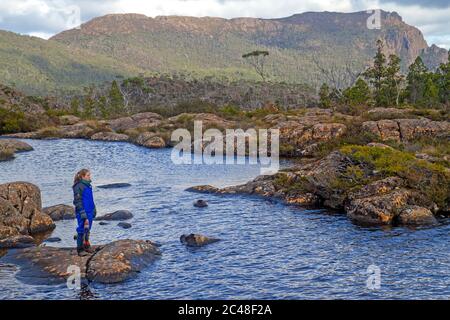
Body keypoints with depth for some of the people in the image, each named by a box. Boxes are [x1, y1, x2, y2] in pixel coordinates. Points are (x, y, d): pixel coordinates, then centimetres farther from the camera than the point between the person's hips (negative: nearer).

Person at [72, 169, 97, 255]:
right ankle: (80, 249, 8)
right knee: (82, 230, -1)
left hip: (90, 212, 8)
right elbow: (78, 202, -16)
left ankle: (86, 246, 25)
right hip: (82, 212, -8)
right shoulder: (78, 187, -14)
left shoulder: (88, 185, 9)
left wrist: (94, 210, 18)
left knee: (87, 230, 15)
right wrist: (83, 215, -19)